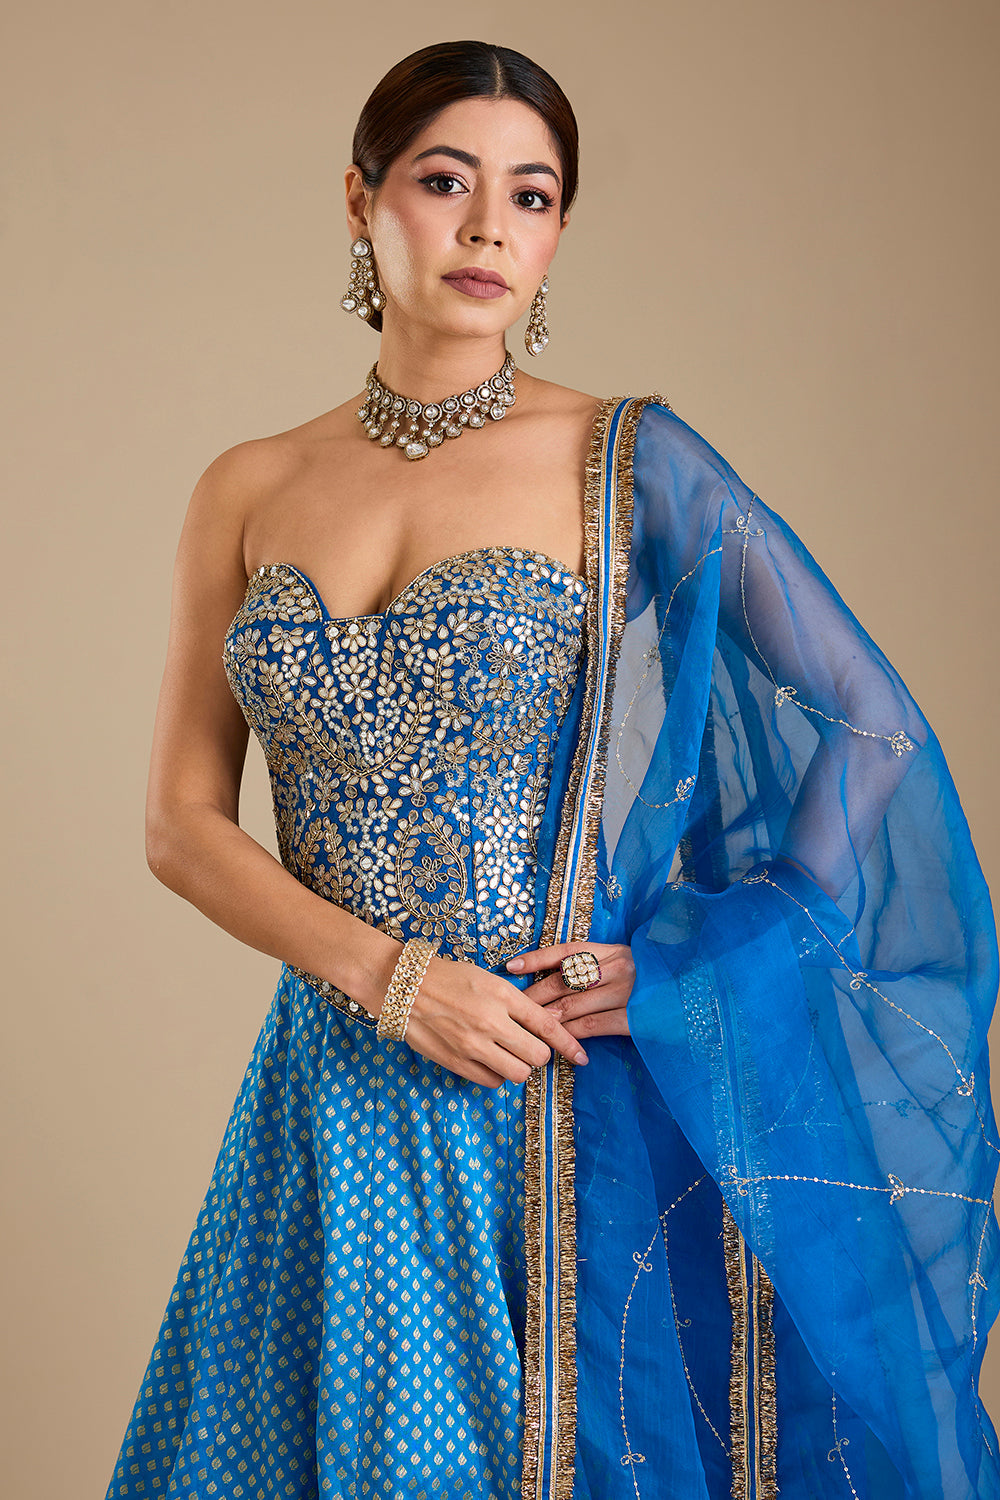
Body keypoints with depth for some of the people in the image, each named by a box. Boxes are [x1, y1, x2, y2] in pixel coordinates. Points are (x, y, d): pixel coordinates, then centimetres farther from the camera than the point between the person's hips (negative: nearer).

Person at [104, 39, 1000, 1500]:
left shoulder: (628, 462, -4)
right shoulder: (250, 491, 5)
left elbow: (873, 726, -3)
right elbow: (183, 823, 4)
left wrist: (689, 964, -11)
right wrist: (385, 972, -10)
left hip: (580, 1102, -2)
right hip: (344, 1086, 3)